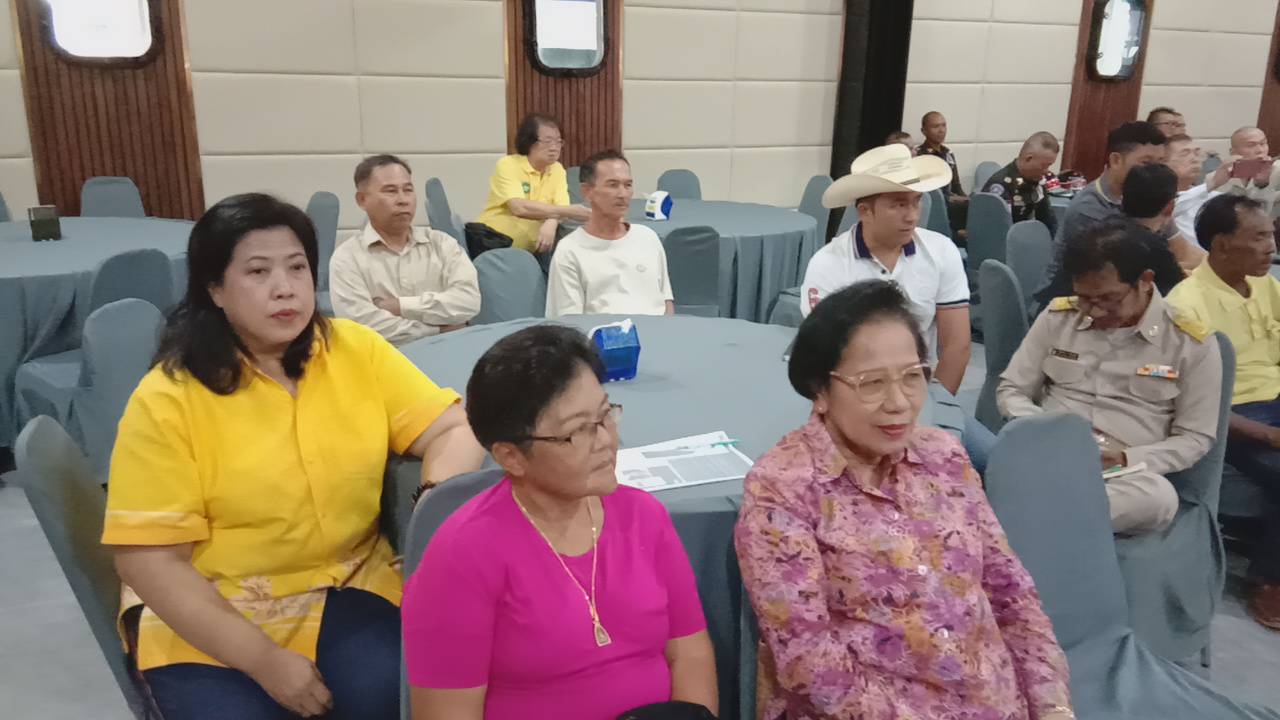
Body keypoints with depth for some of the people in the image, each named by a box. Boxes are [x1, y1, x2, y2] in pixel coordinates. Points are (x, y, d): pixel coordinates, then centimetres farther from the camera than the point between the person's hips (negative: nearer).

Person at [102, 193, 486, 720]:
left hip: (346, 585, 2)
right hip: (208, 615, -1)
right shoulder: (167, 399, -11)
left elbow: (455, 430, -2)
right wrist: (263, 660, -17)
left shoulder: (357, 351, -3)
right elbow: (150, 561, -11)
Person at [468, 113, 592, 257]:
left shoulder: (557, 169, 8)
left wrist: (551, 223, -27)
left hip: (527, 250, 5)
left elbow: (560, 208, -3)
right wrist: (569, 211, -24)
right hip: (491, 241, -5)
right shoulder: (508, 165, -9)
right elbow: (520, 208, -23)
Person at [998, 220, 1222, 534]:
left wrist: (1127, 460, -13)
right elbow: (1010, 390, 13)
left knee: (1159, 497, -39)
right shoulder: (1057, 317, 9)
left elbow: (1196, 438, 6)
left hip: (1126, 477, 0)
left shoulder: (1191, 343, 3)